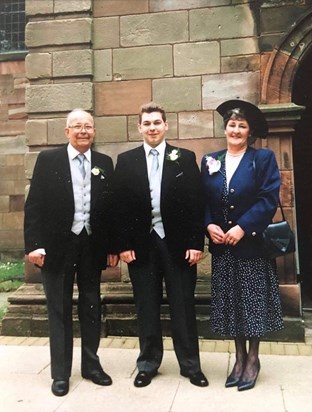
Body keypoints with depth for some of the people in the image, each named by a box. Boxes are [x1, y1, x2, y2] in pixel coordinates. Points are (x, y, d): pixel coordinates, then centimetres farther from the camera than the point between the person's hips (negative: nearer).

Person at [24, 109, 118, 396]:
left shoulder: (105, 163, 6)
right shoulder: (48, 160, -1)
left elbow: (111, 206, 5)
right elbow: (34, 205, -5)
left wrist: (112, 247, 2)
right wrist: (34, 244, -12)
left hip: (92, 245, 3)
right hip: (57, 244, -2)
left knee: (91, 307, 13)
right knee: (60, 310, 8)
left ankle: (91, 365, 28)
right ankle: (60, 372, 20)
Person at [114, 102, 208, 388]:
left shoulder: (185, 158, 3)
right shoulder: (126, 161, 5)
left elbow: (196, 202, -1)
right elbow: (120, 205, 2)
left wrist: (196, 243, -7)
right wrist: (123, 244, -4)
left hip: (177, 243, -1)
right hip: (141, 244, 1)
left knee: (183, 306, 8)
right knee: (147, 308, 11)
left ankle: (190, 365, 22)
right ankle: (148, 364, 26)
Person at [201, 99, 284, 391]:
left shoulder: (264, 158, -2)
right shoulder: (210, 161, 8)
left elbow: (268, 199, -11)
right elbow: (203, 200, 7)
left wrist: (242, 227, -19)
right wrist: (209, 225, -10)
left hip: (252, 244, -3)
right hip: (221, 245, 4)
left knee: (253, 301, 5)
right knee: (231, 302, 9)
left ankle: (253, 359, 21)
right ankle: (240, 357, 24)